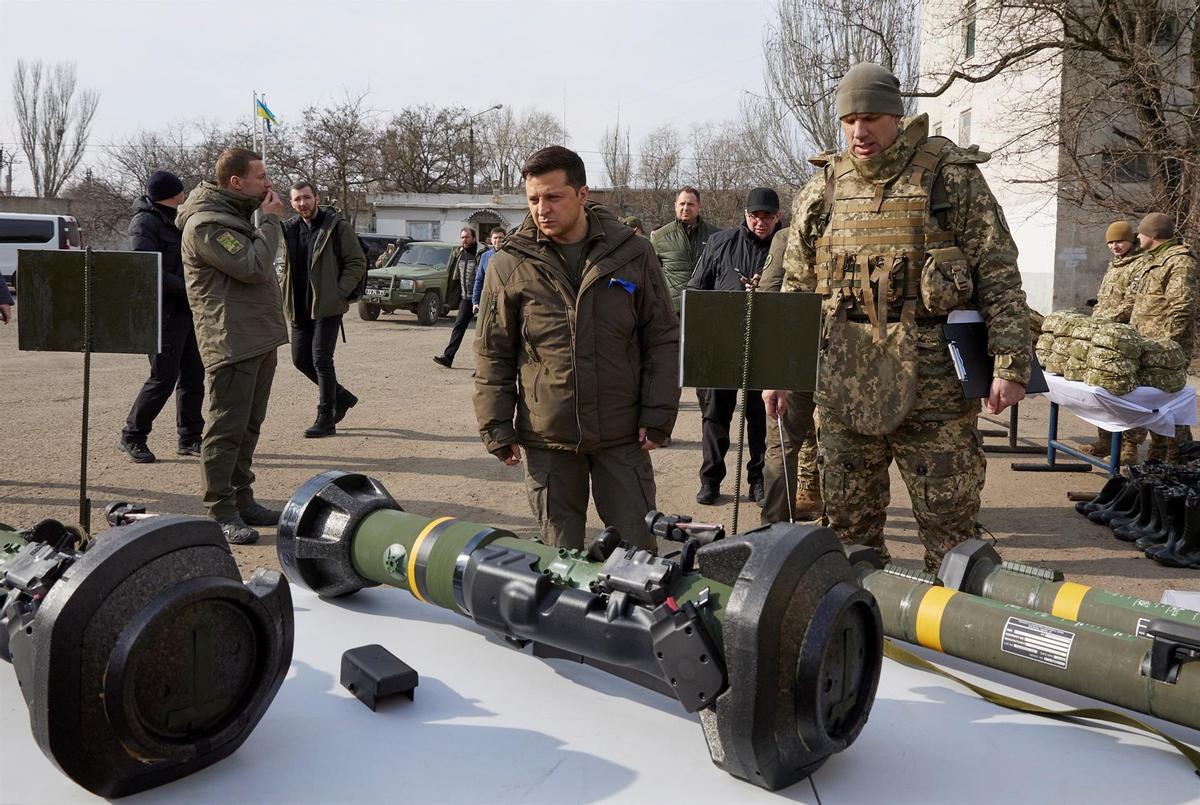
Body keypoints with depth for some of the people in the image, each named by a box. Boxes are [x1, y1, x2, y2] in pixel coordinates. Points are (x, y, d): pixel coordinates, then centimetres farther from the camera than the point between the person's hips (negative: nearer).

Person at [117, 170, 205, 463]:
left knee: (193, 374, 9)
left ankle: (189, 437, 18)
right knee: (163, 377, -8)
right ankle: (132, 436, 6)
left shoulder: (175, 219, 16)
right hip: (165, 310, -9)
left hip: (187, 309, 9)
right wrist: (185, 288, -19)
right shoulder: (145, 222, -11)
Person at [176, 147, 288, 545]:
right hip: (231, 340, -10)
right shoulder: (206, 224, -14)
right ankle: (220, 512, 2)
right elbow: (253, 267, -20)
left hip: (260, 338, 10)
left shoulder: (238, 214, 18)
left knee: (249, 426, 15)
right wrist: (270, 220, -12)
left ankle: (242, 499, 25)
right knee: (227, 427, -5)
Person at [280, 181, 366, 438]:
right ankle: (341, 397, 28)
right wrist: (288, 299, 9)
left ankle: (326, 420, 3)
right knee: (300, 358, 9)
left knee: (321, 359, -7)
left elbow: (357, 262, -7)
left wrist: (339, 292, -15)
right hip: (300, 308, 7)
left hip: (327, 306, -7)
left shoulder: (336, 226, -7)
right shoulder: (290, 229, 12)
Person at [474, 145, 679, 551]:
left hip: (623, 436, 0)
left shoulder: (632, 254, 0)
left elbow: (662, 339, 4)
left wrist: (658, 416, -2)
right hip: (546, 437, 0)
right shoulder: (510, 264, 0)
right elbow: (492, 355, 5)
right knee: (560, 553, 11)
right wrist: (496, 427, 0)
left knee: (638, 547, 7)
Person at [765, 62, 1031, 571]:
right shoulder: (823, 190, 9)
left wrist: (1010, 363, -10)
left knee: (949, 523, 5)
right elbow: (795, 289, 14)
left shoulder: (952, 177, 0)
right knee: (848, 527, 12)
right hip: (842, 389, 4)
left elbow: (999, 277, -3)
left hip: (933, 389, -3)